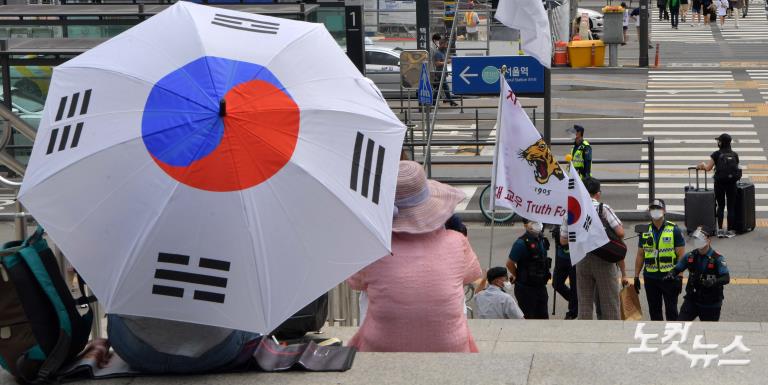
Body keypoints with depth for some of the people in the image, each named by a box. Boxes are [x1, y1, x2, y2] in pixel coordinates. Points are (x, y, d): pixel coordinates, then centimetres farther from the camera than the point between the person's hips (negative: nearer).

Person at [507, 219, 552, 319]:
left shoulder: (541, 239, 6)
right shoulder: (522, 243, -19)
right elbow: (510, 263, -15)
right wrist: (518, 276, -1)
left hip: (540, 285, 7)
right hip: (526, 287, -7)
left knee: (543, 316, 12)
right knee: (528, 318, 1)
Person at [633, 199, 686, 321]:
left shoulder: (674, 230, -4)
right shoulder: (645, 232, 8)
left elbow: (681, 255, -5)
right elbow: (640, 256, 12)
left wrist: (679, 277, -11)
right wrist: (636, 276, 8)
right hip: (651, 278, 4)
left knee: (671, 311, 1)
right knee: (654, 311, 11)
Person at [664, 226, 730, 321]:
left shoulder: (717, 258, -14)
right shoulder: (690, 256, -1)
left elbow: (726, 278, -22)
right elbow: (678, 268, 9)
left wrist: (714, 282, -42)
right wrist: (671, 274, -15)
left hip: (711, 303, -3)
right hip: (692, 300, 3)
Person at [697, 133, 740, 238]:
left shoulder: (716, 154, -3)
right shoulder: (735, 155, 6)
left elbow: (708, 167, -6)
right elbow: (736, 167, 8)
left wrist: (702, 164, 14)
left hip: (720, 182, -1)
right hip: (732, 182, 1)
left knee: (721, 206, 11)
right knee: (731, 207, 7)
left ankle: (720, 230, 7)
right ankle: (730, 231, 9)